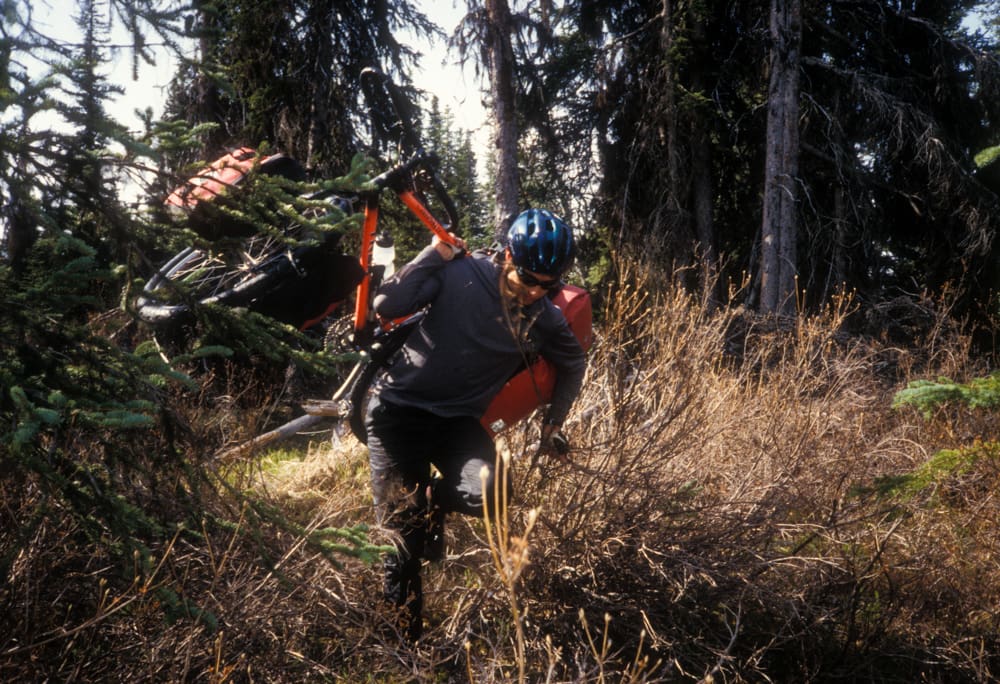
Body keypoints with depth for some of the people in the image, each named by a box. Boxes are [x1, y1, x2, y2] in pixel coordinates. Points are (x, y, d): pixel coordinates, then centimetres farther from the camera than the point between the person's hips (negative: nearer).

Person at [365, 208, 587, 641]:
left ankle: (433, 499, 9)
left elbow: (574, 364, 15)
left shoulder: (544, 320, -5)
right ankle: (405, 632, 15)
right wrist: (434, 253, -21)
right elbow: (388, 305, -22)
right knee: (401, 530, -9)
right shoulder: (459, 273, -13)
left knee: (491, 494, -27)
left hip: (457, 421, 2)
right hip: (400, 409, -2)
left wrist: (553, 421, 13)